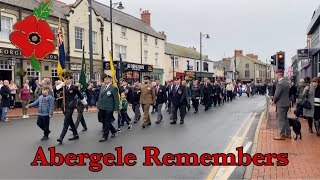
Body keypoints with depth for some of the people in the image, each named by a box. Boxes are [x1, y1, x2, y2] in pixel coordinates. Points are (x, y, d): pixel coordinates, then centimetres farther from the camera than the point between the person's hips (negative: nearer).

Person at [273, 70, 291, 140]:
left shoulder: (279, 83, -20)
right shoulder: (287, 83, 9)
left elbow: (276, 95, -20)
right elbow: (287, 93, 14)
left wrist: (274, 101, -1)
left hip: (281, 104, -9)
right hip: (286, 103, 9)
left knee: (281, 120, -1)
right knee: (285, 118, 18)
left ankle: (282, 135, 7)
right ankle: (288, 133, 26)